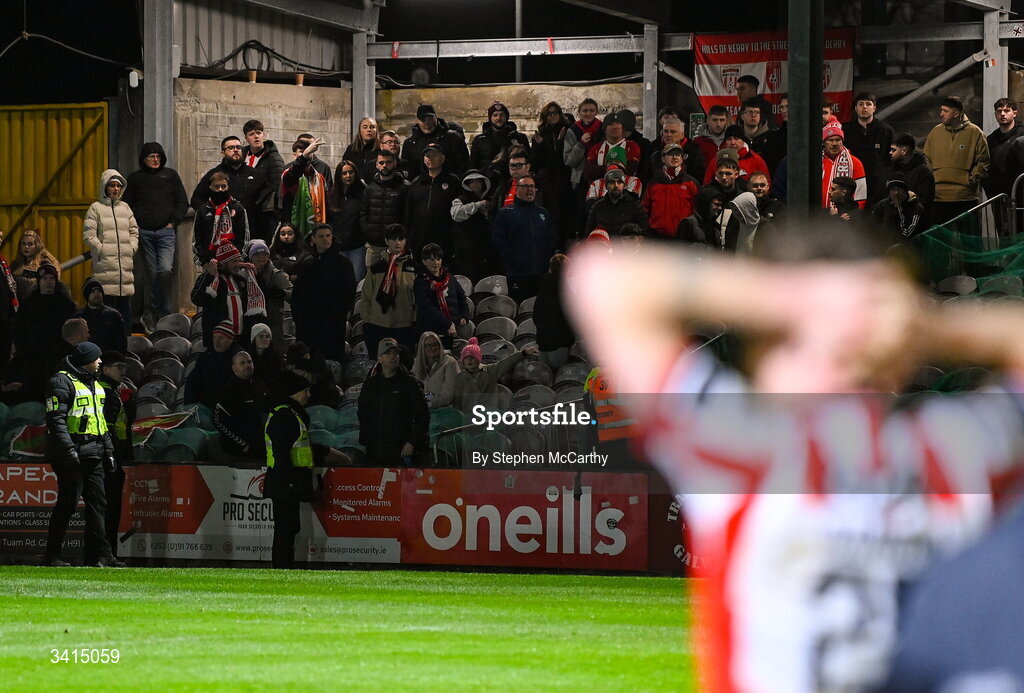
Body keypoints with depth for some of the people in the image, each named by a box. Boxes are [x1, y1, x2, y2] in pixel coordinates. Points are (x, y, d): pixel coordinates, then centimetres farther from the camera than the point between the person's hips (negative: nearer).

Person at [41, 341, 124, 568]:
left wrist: (108, 449, 21)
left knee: (98, 503, 4)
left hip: (92, 454, 9)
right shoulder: (62, 382, -8)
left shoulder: (94, 385, 21)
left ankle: (99, 554, 5)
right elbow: (56, 419, -16)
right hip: (71, 455, -9)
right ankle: (52, 556, -1)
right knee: (67, 504, -7)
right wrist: (67, 448, -24)